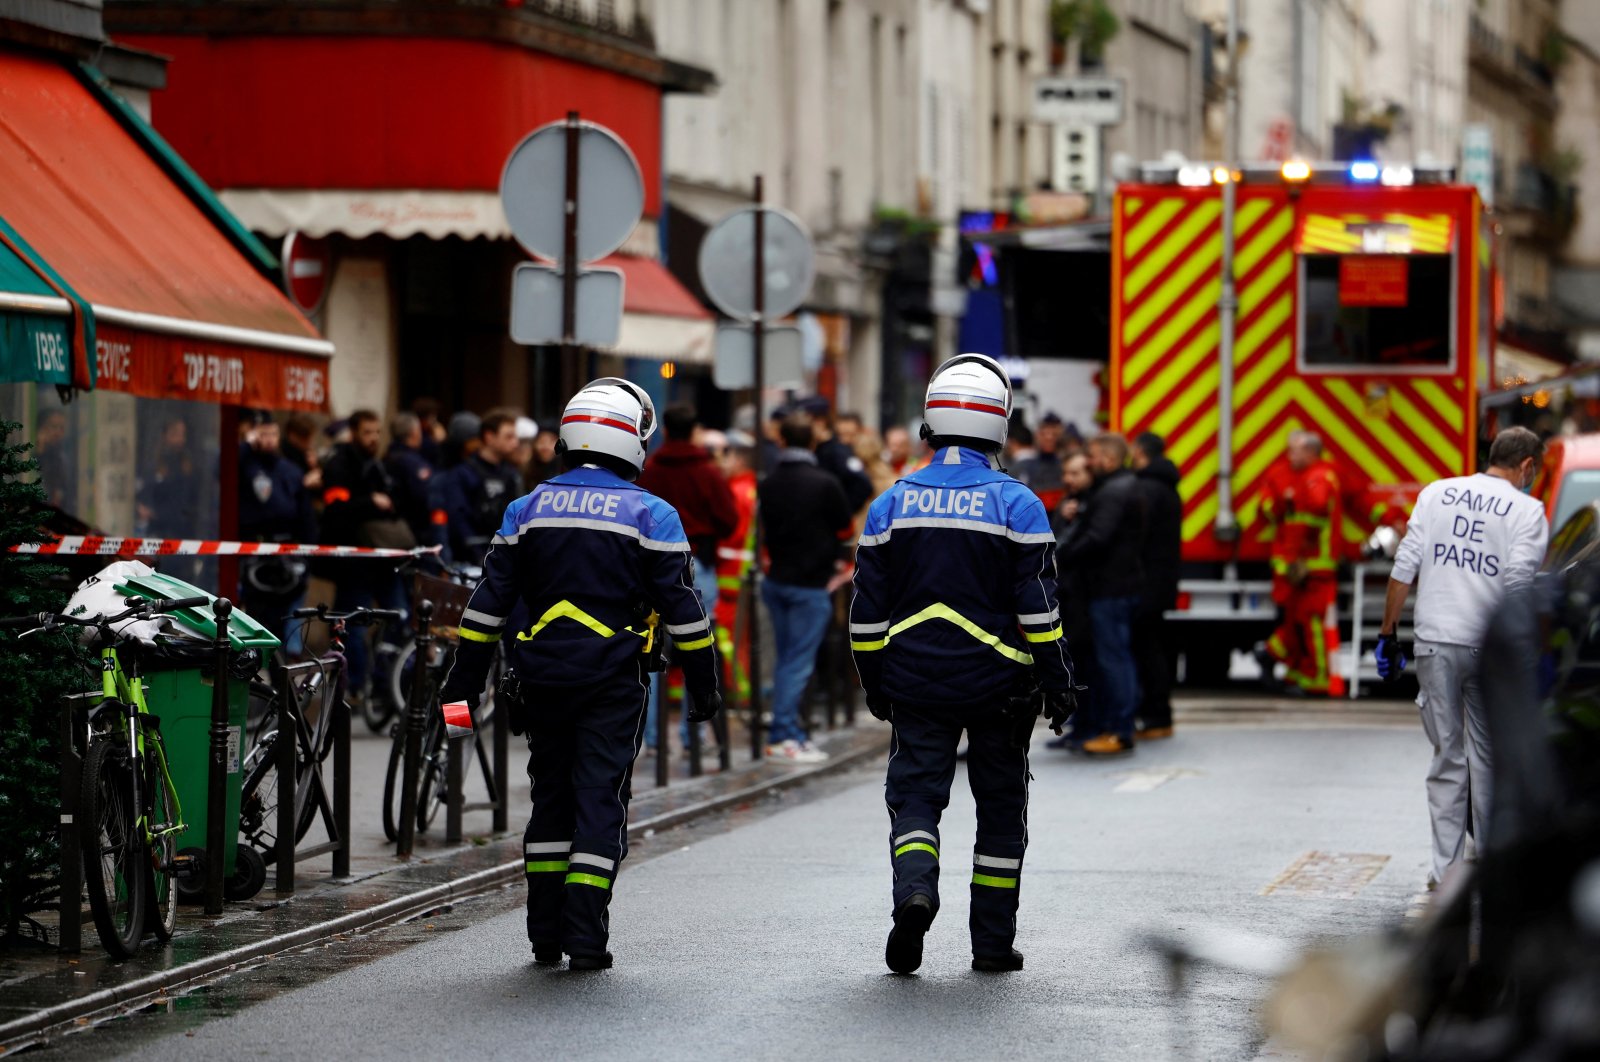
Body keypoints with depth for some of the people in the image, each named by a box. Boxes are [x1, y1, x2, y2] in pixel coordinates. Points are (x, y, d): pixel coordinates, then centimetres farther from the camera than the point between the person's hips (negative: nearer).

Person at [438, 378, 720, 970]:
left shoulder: (528, 510, 7)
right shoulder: (649, 515, -3)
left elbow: (489, 603, 7)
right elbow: (681, 606, -4)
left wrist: (465, 679, 11)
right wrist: (703, 684, 4)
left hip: (543, 676, 3)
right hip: (613, 679, -3)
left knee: (550, 797, 14)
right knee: (601, 799, -1)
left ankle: (546, 933, 15)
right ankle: (585, 938, -8)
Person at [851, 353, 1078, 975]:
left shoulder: (892, 504, 2)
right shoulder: (1015, 504, -6)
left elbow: (868, 611, 5)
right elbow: (1038, 607, -8)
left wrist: (874, 684, 15)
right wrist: (1056, 683, -1)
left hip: (915, 684, 1)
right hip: (997, 684, -1)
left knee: (915, 794, 5)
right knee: (1000, 808, 9)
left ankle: (914, 889, -25)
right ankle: (993, 942, 12)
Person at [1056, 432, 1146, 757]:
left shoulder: (1112, 492, -16)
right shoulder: (1127, 486, 18)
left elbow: (1097, 538, -25)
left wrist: (1060, 562, -21)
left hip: (1111, 587, -11)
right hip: (1126, 583, 11)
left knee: (1112, 658, -8)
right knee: (1120, 657, 14)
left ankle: (1120, 732, -8)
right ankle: (1119, 726, 19)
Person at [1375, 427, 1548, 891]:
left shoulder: (1437, 493, 8)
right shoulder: (1527, 510, -2)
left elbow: (1405, 568, 4)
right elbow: (1519, 583, -12)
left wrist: (1388, 632, 9)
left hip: (1434, 643, 2)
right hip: (1489, 646, -2)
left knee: (1447, 757, 7)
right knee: (1488, 757, 9)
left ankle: (1446, 869, 5)